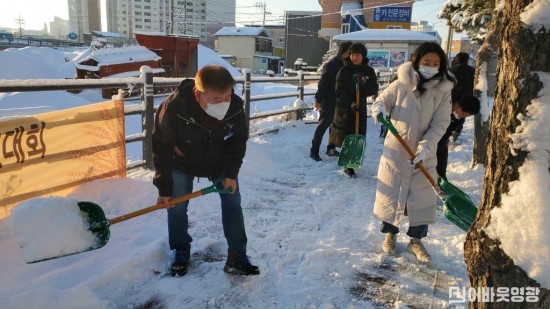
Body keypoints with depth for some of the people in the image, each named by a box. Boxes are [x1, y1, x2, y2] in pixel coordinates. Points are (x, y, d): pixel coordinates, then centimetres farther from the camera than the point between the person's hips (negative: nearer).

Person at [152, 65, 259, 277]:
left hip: (220, 163, 2)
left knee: (232, 203, 0)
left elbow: (239, 142, -11)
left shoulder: (236, 106, -30)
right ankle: (181, 253, 25)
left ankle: (237, 257, 11)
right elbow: (162, 149, -24)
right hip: (182, 164, -2)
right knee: (177, 208, 1)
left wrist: (231, 173, -15)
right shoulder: (173, 108, -37)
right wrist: (164, 187, -19)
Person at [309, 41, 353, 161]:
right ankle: (314, 151, 3)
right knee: (323, 126, -4)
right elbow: (323, 83, -18)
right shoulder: (332, 64, -16)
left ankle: (331, 148, 27)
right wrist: (318, 99, -20)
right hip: (328, 102, -8)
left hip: (338, 102, 8)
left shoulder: (344, 64, 8)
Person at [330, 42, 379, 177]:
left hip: (360, 108, 3)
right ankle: (348, 166, 8)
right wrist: (350, 102, -24)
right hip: (345, 107, -2)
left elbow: (374, 90, 0)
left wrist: (364, 84, -19)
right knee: (346, 136, -3)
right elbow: (339, 91, -9)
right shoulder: (344, 70, -5)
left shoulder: (369, 71, 2)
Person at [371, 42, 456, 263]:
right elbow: (381, 101, 1)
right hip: (395, 150, -1)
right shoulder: (401, 85, -9)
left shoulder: (443, 91, -6)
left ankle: (416, 241, 24)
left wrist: (425, 147, -23)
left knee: (422, 197, 6)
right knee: (391, 193, 9)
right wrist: (380, 109, -23)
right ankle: (390, 234, 30)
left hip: (424, 155, 1)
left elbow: (439, 125, -10)